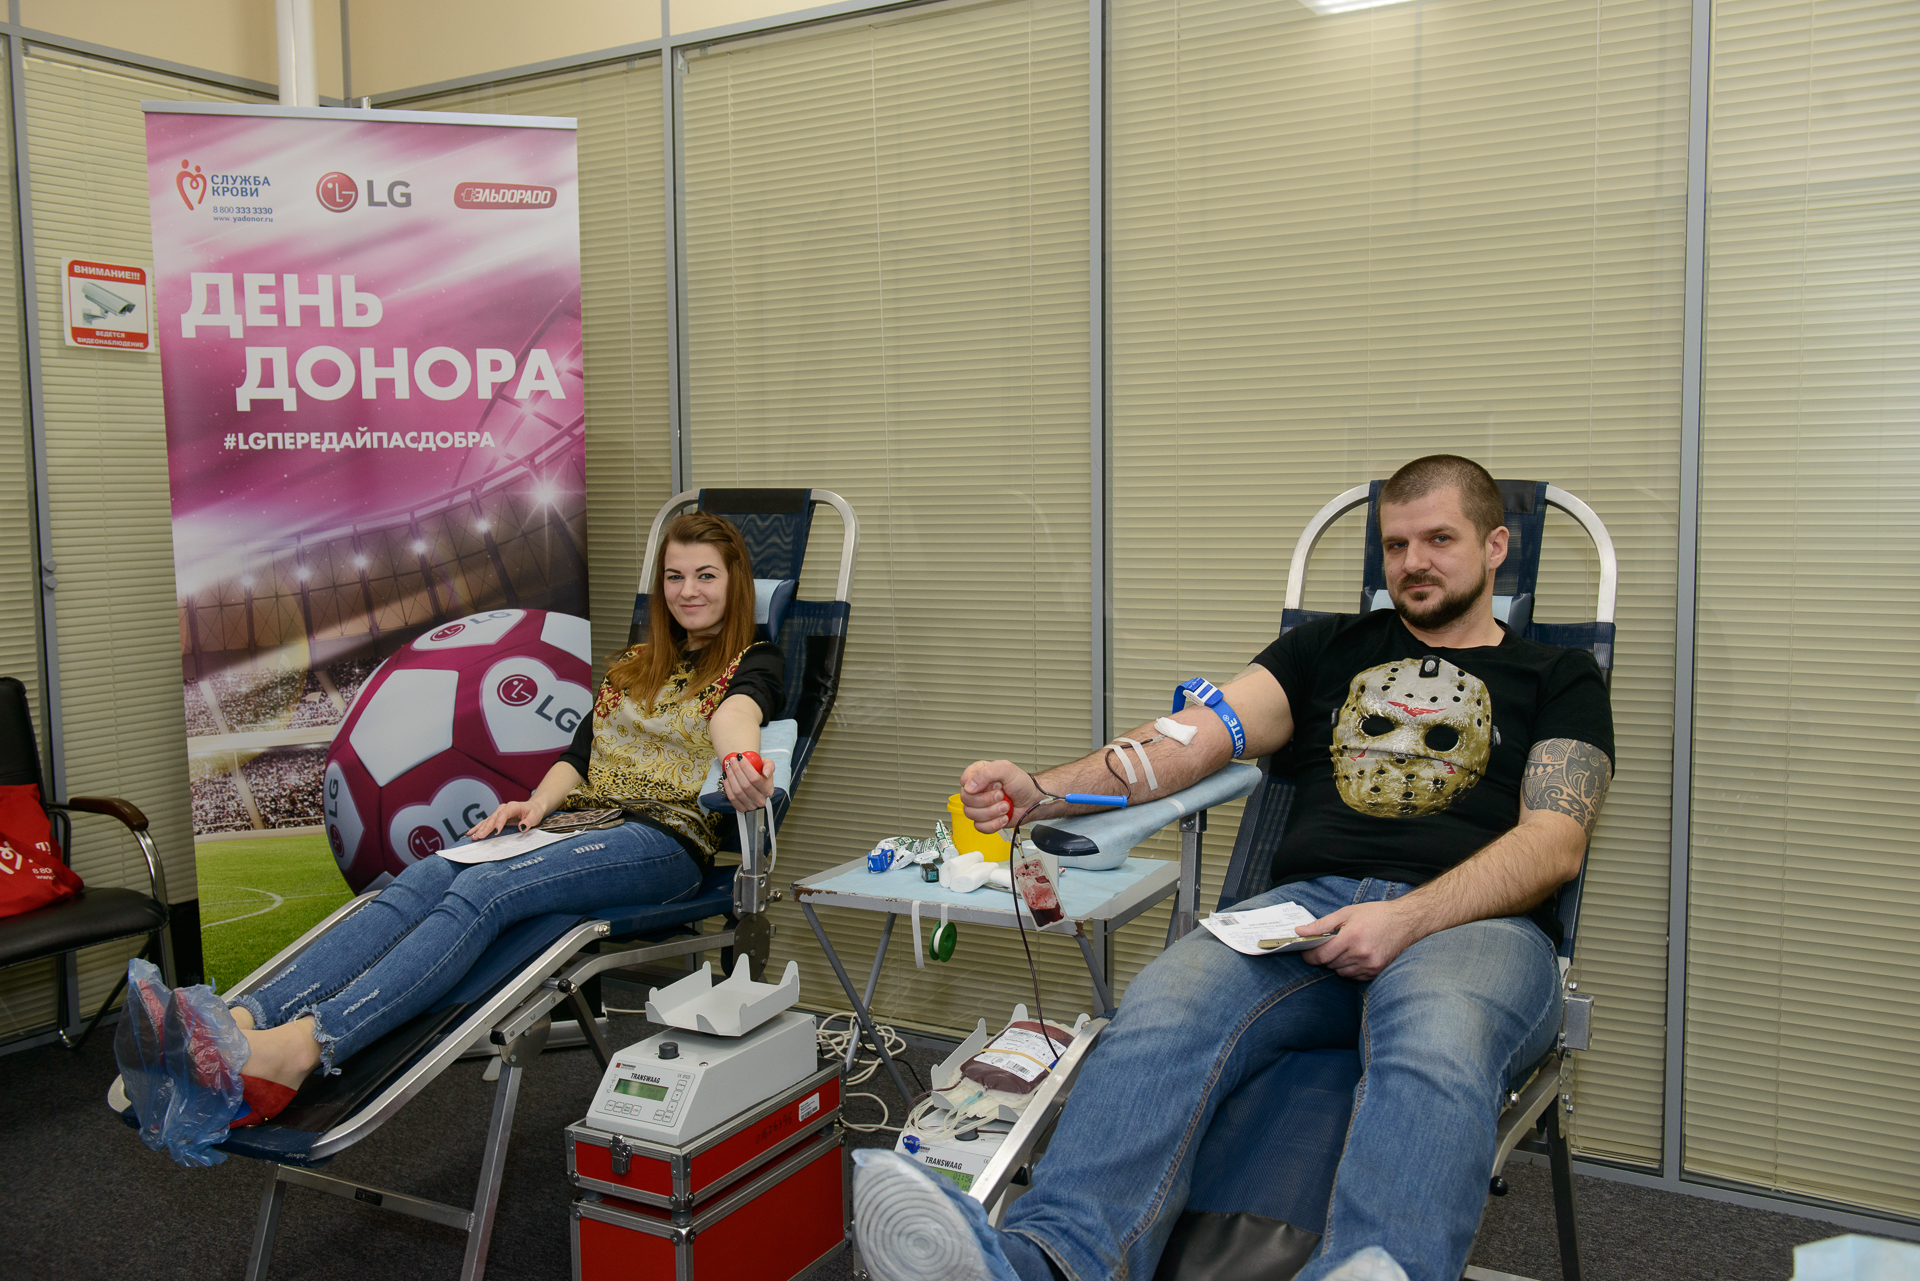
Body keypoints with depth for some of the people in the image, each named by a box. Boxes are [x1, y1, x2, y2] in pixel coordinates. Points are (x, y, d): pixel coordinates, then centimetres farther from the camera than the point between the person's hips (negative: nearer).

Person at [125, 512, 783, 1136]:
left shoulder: (753, 663, 8)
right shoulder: (631, 667, 28)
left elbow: (737, 710, -17)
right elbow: (580, 755, 19)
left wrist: (739, 761, -41)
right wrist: (539, 803, -4)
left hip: (666, 836, -6)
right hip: (574, 823, 6)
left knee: (483, 891, -33)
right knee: (416, 884, -24)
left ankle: (305, 1046, -52)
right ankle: (242, 1021, -44)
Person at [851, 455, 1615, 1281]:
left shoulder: (1558, 679, 19)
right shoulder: (1329, 649, 26)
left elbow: (1555, 842, 3)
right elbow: (1193, 739, 11)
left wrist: (1406, 919, -15)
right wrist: (1041, 792, -7)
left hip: (1472, 923, -1)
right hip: (1308, 907, 2)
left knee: (1437, 1045, -39)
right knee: (1168, 1002, -31)